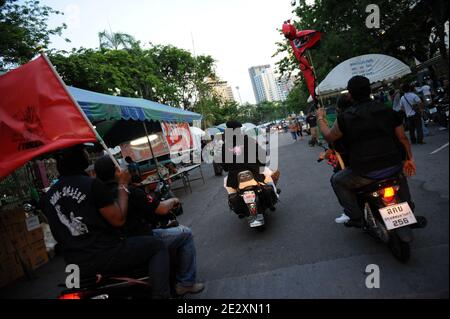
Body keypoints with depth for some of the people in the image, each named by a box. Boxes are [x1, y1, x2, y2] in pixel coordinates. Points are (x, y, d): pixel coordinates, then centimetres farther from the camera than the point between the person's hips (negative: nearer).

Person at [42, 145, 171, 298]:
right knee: (157, 246, 5)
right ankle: (160, 295, -8)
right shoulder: (92, 184, -17)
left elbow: (60, 234, 14)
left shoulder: (48, 196, 4)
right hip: (107, 256, -7)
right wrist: (123, 185, -6)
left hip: (77, 266, 8)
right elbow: (119, 219, -14)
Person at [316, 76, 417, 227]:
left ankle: (356, 217, 13)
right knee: (400, 171, 40)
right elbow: (402, 138, 9)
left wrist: (320, 118, 23)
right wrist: (409, 159, 22)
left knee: (337, 181, 19)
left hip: (366, 173, -5)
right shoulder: (387, 110, 6)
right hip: (393, 166, 5)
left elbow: (329, 136, 8)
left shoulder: (345, 118, -7)